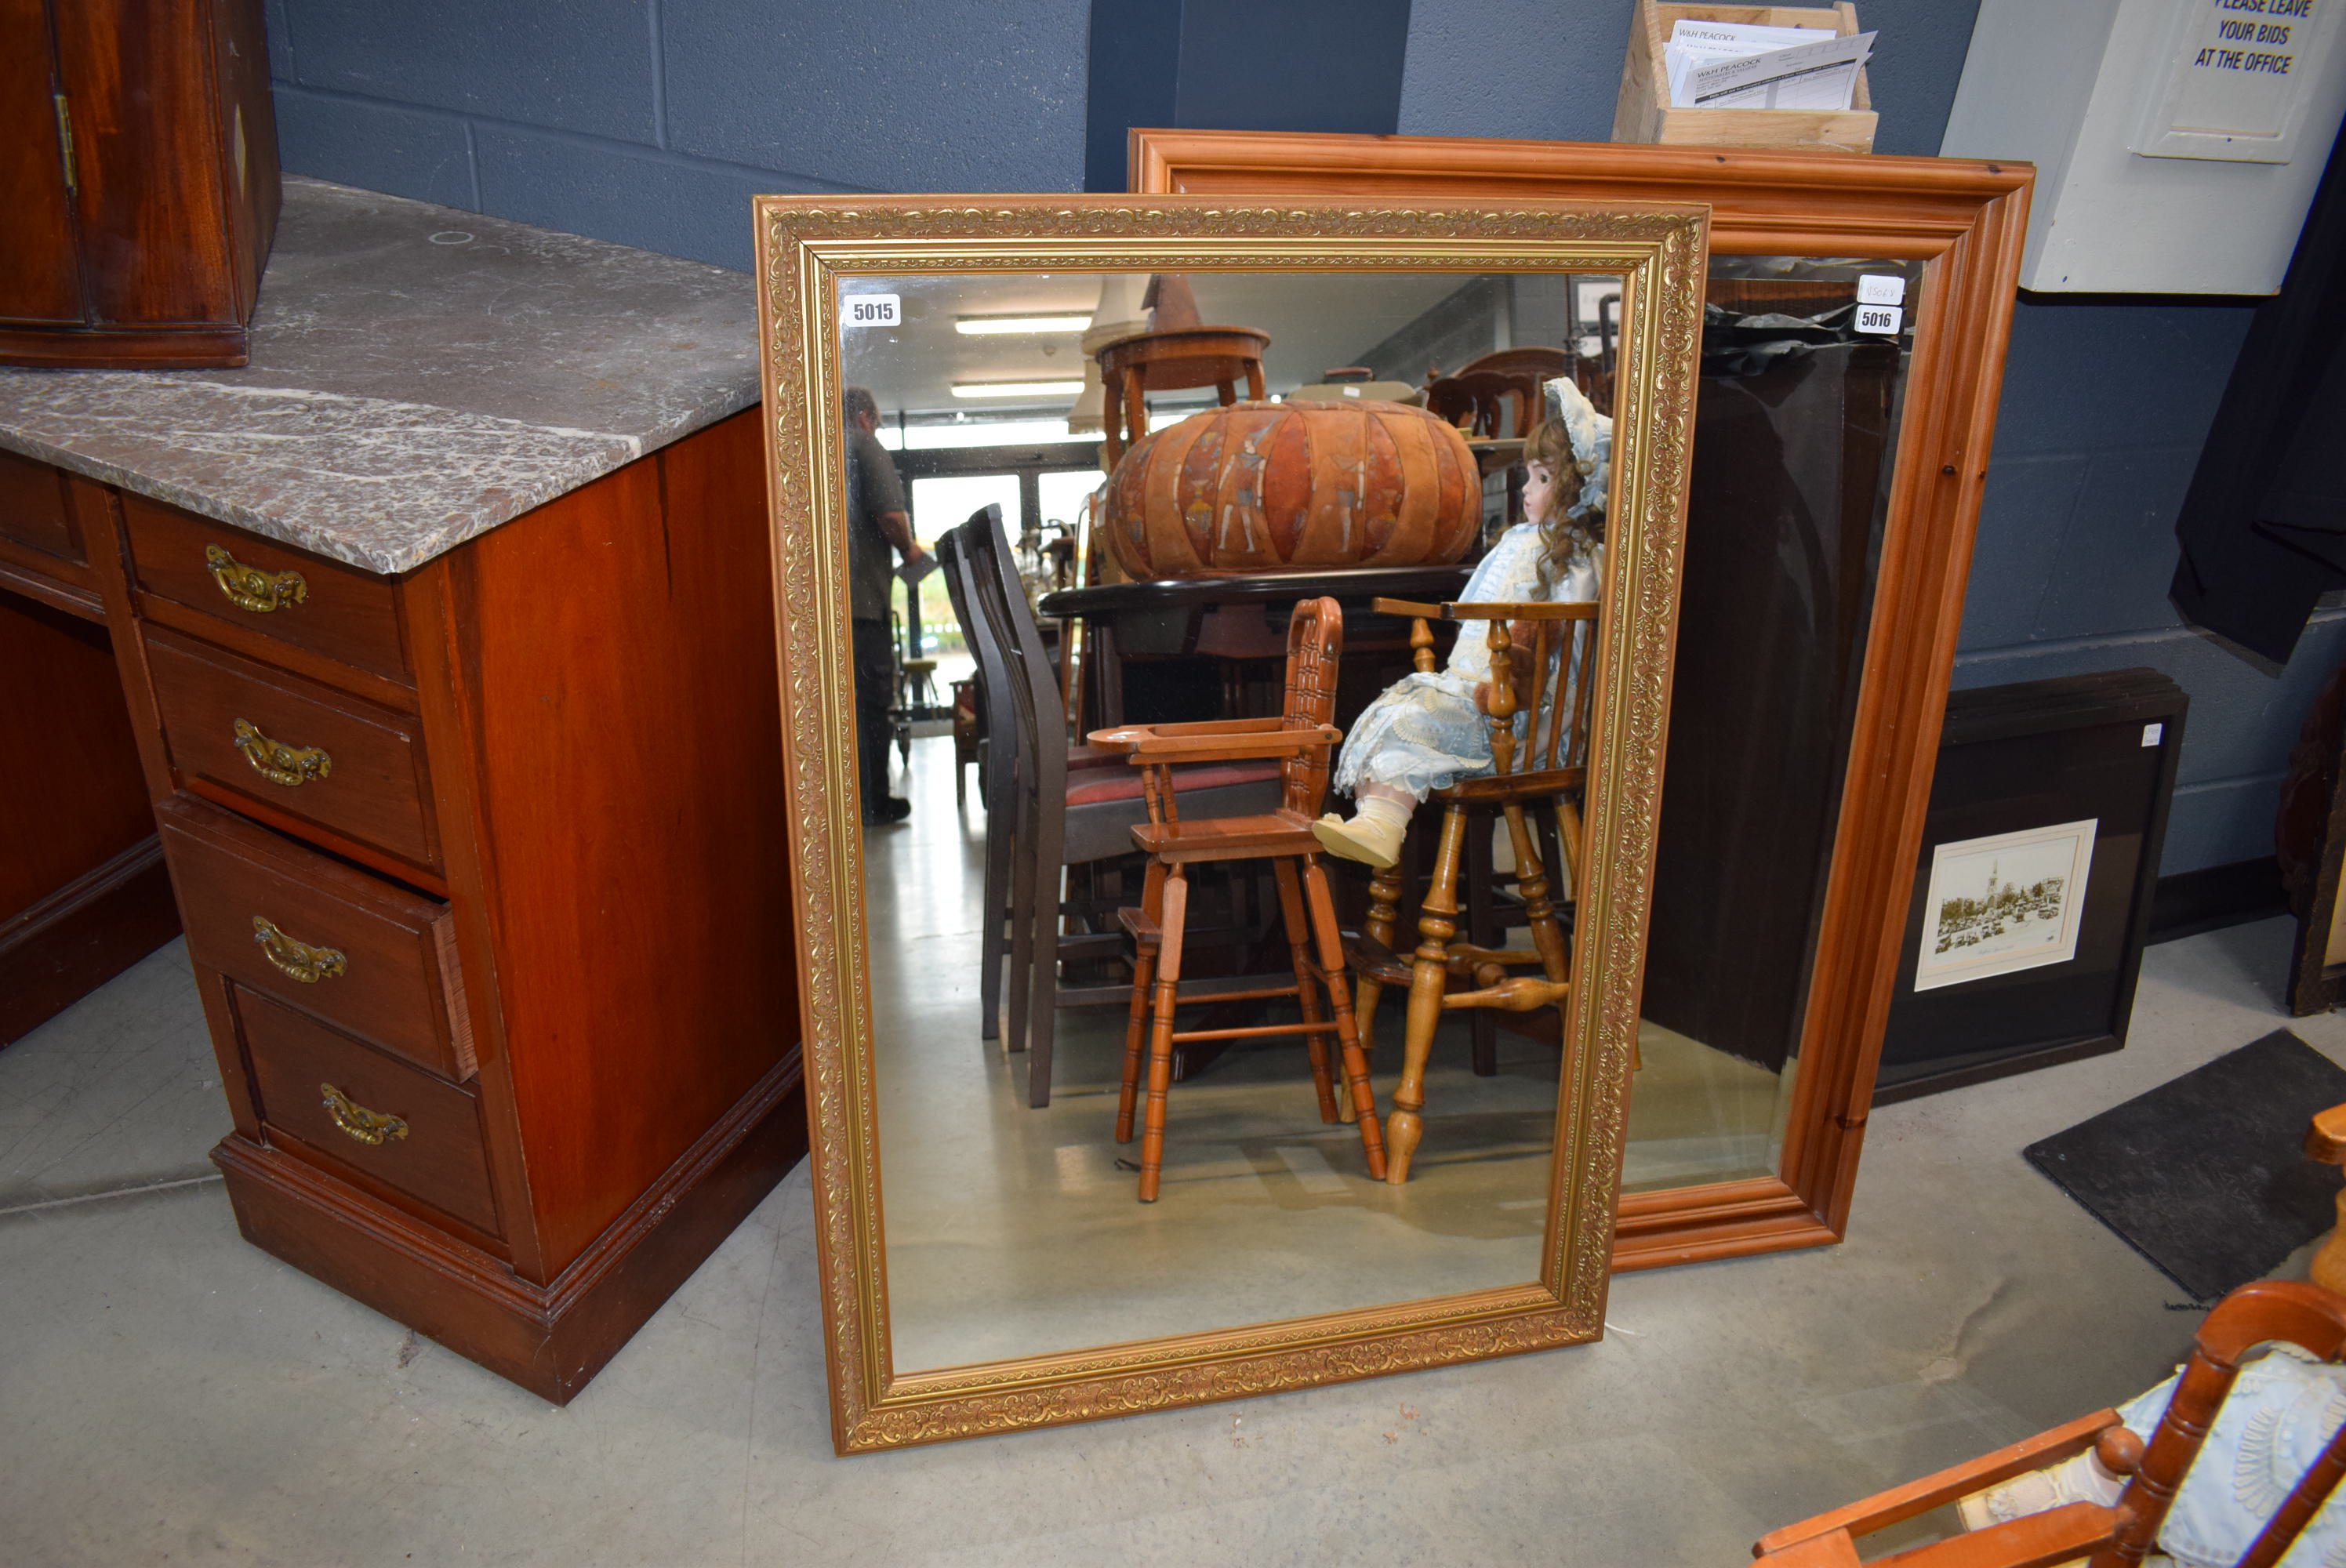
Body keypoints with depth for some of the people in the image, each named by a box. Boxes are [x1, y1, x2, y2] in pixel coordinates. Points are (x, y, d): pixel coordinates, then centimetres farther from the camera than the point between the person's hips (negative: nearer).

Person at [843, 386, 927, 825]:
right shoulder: (866, 447, -2)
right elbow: (889, 513, -15)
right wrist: (907, 547, 4)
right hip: (862, 596, -6)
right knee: (870, 702, 1)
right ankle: (872, 802, 6)